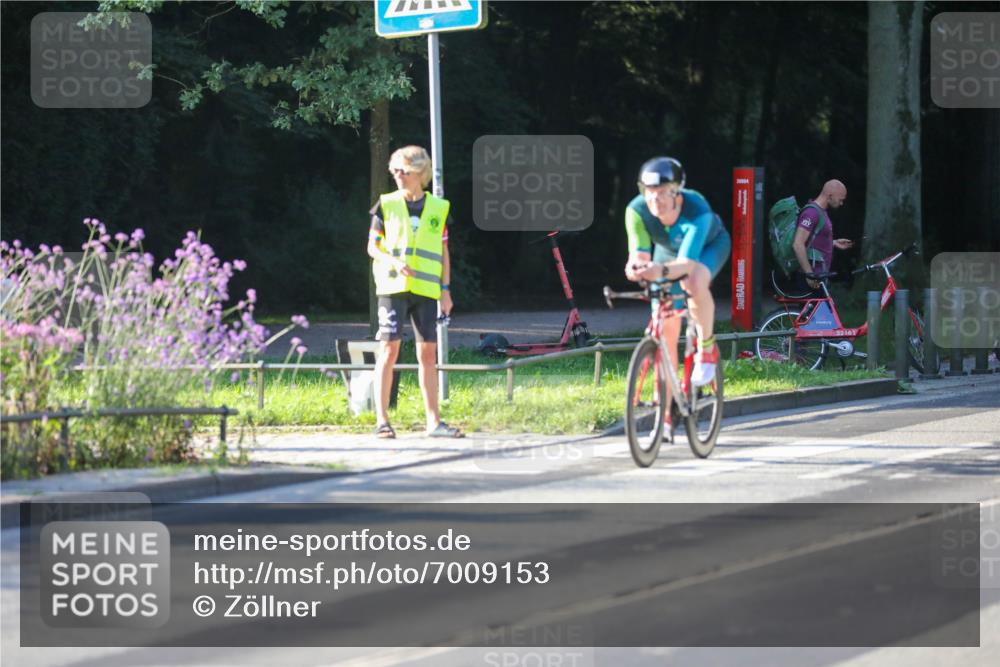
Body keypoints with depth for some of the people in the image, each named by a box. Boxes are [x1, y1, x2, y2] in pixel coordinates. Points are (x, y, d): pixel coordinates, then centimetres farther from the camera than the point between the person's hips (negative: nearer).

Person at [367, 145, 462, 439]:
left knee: (428, 353, 3)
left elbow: (444, 251, 13)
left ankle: (433, 421, 8)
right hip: (393, 286, -2)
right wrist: (393, 261, -14)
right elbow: (373, 246, 5)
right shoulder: (386, 205, 4)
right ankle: (382, 420, -5)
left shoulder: (438, 208, 9)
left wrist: (446, 289, 7)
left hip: (426, 290, 2)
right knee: (389, 350, -7)